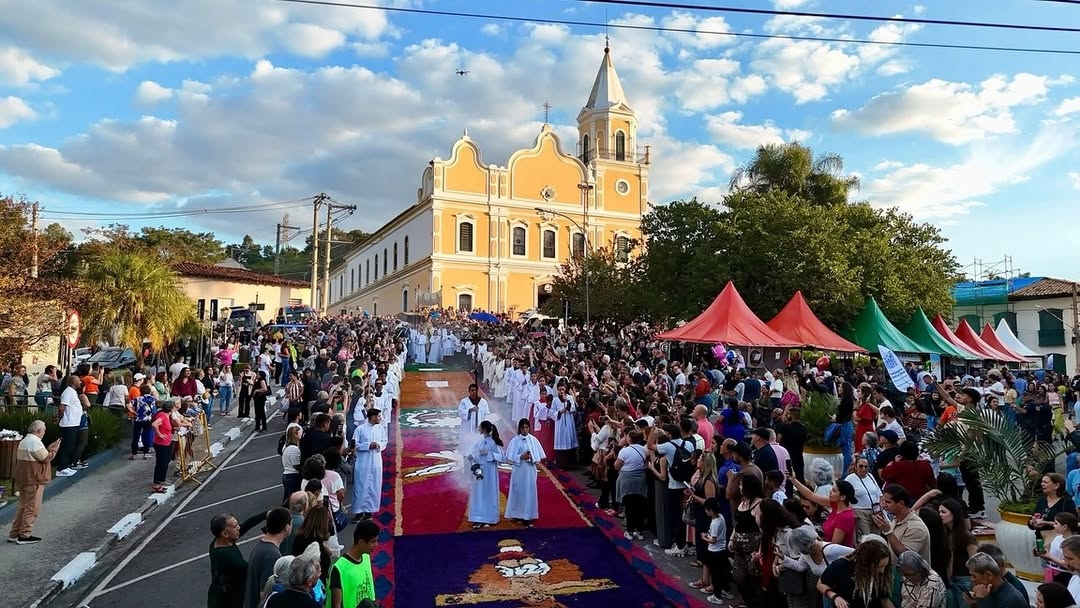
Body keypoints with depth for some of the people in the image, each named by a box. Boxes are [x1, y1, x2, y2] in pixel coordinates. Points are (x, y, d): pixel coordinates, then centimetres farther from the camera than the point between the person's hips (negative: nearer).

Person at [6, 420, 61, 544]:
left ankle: (14, 534, 21)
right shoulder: (35, 441, -18)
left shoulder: (24, 441, 15)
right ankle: (24, 535, 1)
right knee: (32, 507, -2)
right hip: (34, 480, -10)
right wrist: (54, 450, 0)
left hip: (23, 479, 10)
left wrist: (48, 449, 13)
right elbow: (46, 458, -15)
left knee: (22, 506, 17)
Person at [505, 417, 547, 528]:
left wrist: (531, 457, -14)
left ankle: (527, 516, 13)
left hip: (530, 470, 2)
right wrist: (521, 457, -18)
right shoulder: (515, 440, -5)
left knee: (530, 492, 4)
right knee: (519, 492, 3)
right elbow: (510, 456, -6)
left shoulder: (533, 439, 3)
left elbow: (538, 455, 5)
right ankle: (518, 515, 16)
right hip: (519, 470, -2)